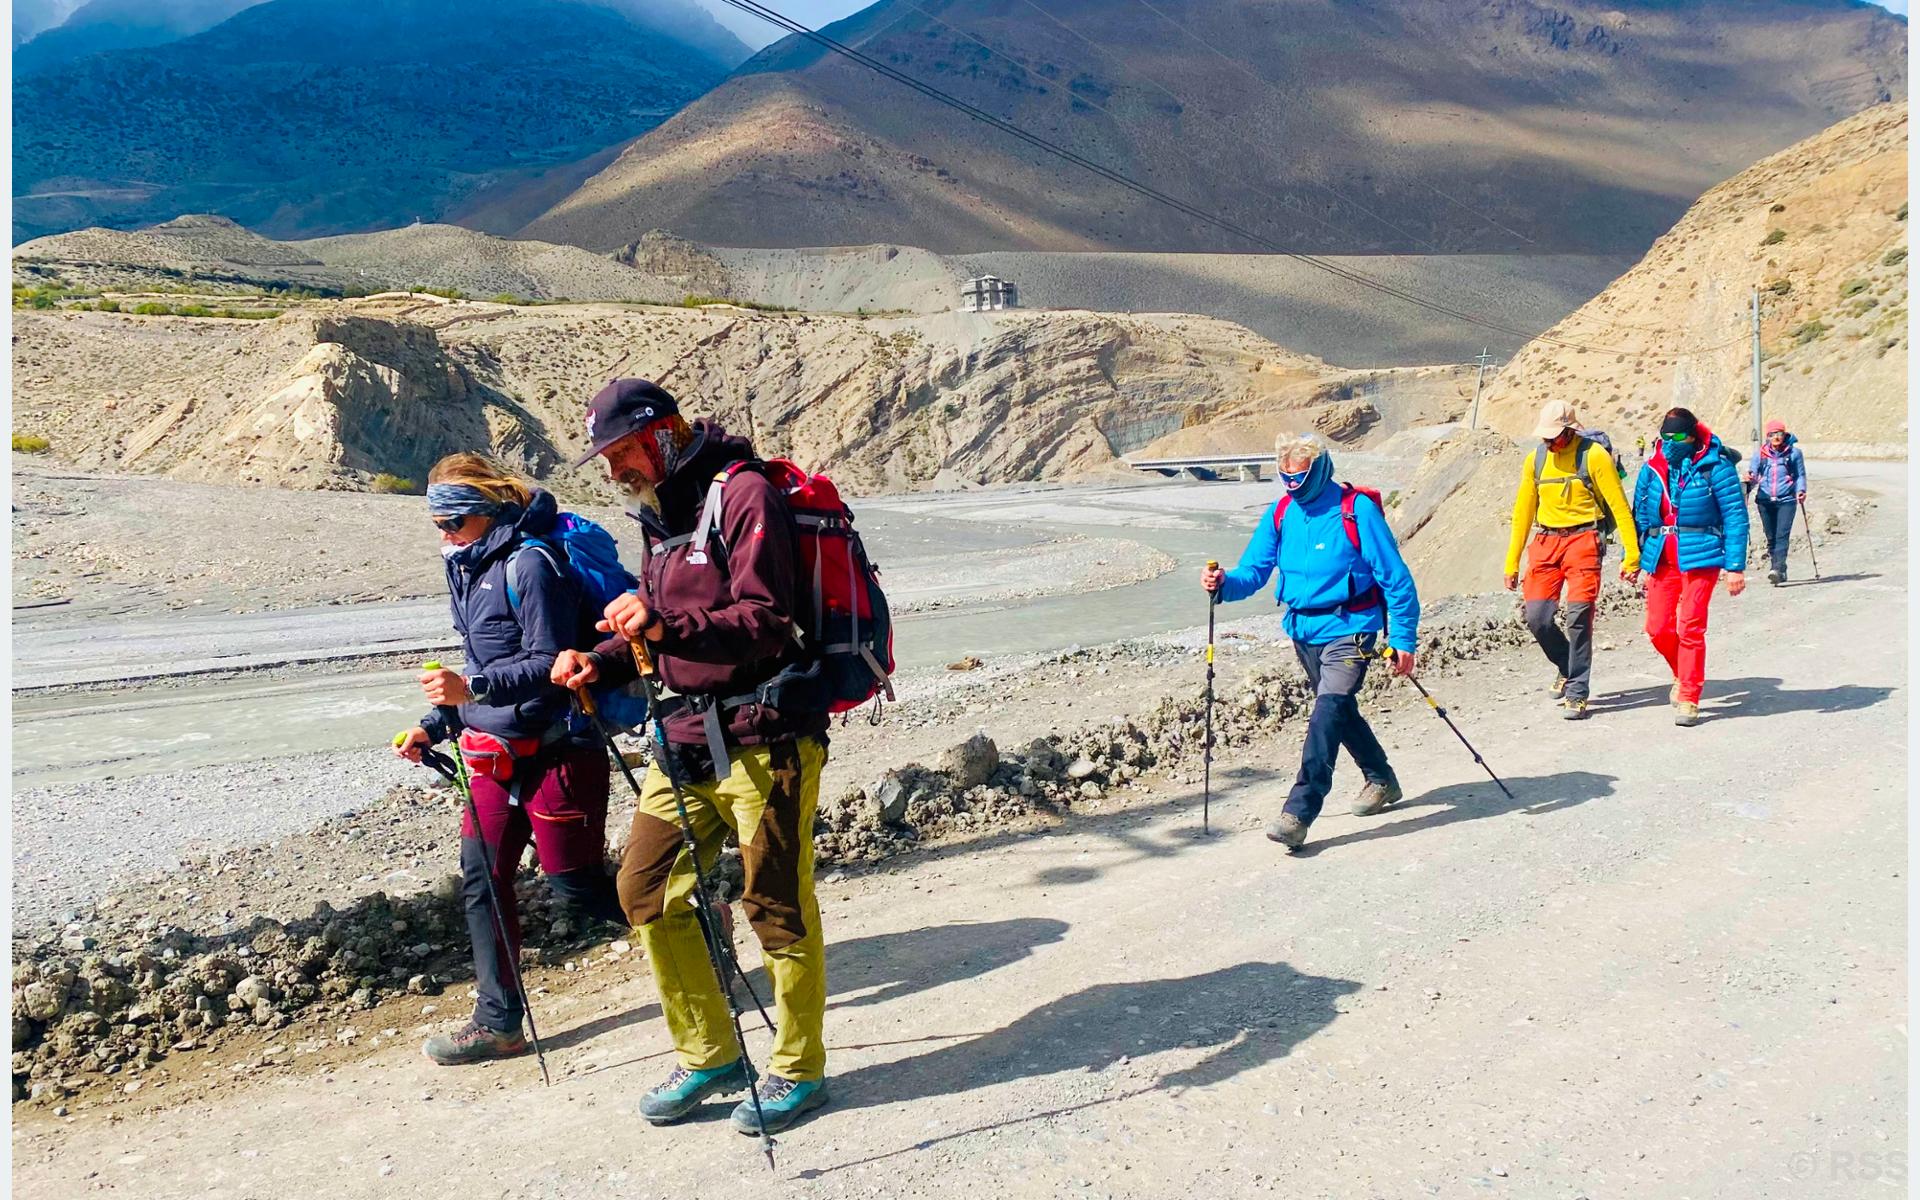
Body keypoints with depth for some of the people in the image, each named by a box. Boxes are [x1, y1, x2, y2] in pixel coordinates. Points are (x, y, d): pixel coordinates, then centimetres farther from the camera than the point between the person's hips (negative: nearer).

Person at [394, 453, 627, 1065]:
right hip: (496, 753, 9)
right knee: (481, 878, 8)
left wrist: (472, 688, -33)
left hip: (557, 750, -9)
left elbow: (549, 665, -24)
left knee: (576, 885, 0)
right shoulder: (469, 567, 13)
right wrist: (435, 724, 16)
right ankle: (497, 1022, 19)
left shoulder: (531, 565, -17)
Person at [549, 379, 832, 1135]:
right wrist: (602, 660, 6)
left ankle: (800, 1071, 19)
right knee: (646, 890, 9)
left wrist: (665, 625, -33)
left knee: (777, 905, 1)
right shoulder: (663, 512, 17)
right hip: (688, 737, 9)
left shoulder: (743, 494, -12)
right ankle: (709, 1054, 24)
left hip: (764, 737, -9)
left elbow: (765, 623, -21)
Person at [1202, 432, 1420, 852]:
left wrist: (1404, 639, -12)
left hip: (1348, 630, -7)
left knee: (1327, 713, -20)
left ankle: (1298, 813, -22)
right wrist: (1224, 584, -24)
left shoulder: (1357, 510, -13)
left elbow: (1396, 579, -10)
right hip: (1302, 630, 7)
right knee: (1340, 710, 21)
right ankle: (1381, 780, 44)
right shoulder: (1279, 514, 2)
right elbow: (1253, 571, -1)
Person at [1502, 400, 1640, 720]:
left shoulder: (1593, 455, -5)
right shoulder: (1535, 458, 9)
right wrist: (1512, 563, 15)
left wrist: (1631, 555, -8)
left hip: (1582, 540, -4)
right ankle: (1566, 668, 24)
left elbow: (1619, 505, -4)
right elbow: (1523, 511, 16)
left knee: (1579, 617, -10)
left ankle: (1577, 694, 0)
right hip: (1545, 542, 4)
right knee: (1537, 616, -4)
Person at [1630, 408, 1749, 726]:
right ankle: (1684, 674, 32)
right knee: (1657, 628, 3)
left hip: (1699, 557, -4)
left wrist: (1735, 566, -10)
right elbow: (1639, 518, 14)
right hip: (1661, 558, 4)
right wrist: (1635, 560, 10)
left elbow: (1735, 517, -6)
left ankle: (1689, 699, 4)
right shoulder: (1652, 470, 7)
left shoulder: (1714, 468, -6)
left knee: (1690, 628, -8)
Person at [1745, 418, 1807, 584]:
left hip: (1786, 500, -2)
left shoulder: (1794, 452, 6)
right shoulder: (1760, 454, 9)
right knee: (1771, 537, 6)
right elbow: (1753, 476, 7)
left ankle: (1777, 569, -24)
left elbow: (1800, 475, 12)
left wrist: (1801, 490, -5)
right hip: (1765, 501, 2)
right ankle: (1779, 571, 16)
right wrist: (1749, 480, -17)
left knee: (1782, 536, -15)